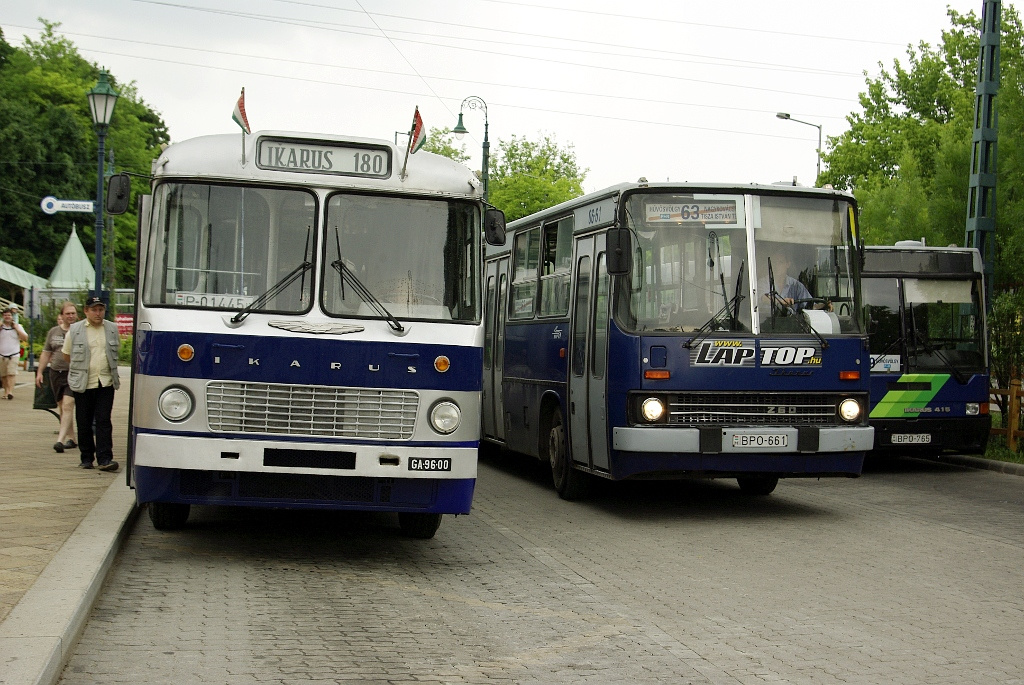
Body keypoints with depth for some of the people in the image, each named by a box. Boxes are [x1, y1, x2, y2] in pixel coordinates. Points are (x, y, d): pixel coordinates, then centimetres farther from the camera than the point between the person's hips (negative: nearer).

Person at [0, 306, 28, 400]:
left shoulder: (18, 326, 7)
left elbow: (25, 338, 0)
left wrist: (17, 328, -5)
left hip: (14, 355, -2)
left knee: (11, 374, -14)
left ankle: (10, 391, -21)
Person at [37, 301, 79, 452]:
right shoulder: (53, 332, 12)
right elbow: (46, 353, 17)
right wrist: (39, 371, 11)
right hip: (56, 372, 5)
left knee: (68, 405, -15)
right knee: (62, 407, 9)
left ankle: (60, 440, -20)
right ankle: (71, 438, 19)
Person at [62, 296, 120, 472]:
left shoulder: (112, 329, 8)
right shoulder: (74, 330, 2)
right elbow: (66, 354, 12)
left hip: (106, 383, 1)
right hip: (83, 384, -1)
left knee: (104, 421, -6)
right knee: (84, 423, 5)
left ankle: (104, 459, -8)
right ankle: (86, 458, 15)